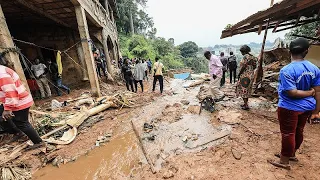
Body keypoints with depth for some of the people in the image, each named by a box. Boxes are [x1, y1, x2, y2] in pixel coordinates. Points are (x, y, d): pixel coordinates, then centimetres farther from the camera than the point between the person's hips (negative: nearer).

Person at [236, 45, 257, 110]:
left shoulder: (246, 56, -15)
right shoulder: (252, 57, 11)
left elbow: (243, 67, -19)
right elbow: (254, 66, 14)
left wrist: (239, 74, -11)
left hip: (245, 76, -9)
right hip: (251, 75, 9)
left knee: (243, 90, -1)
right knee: (247, 90, 16)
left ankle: (246, 105, 3)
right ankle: (246, 104, 26)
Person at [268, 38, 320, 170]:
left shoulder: (287, 70, -23)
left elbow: (292, 93, -26)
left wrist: (309, 92, -6)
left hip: (289, 108, -7)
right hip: (307, 107, 7)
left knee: (288, 134, 6)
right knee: (298, 132, 21)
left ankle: (284, 162, 23)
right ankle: (291, 154, 42)